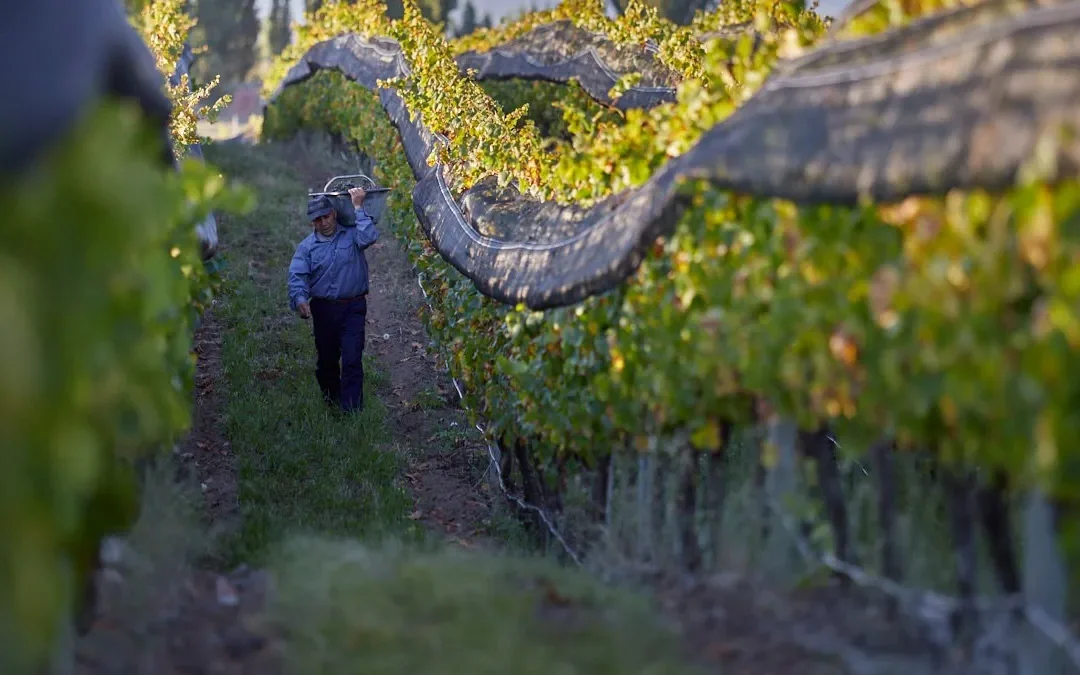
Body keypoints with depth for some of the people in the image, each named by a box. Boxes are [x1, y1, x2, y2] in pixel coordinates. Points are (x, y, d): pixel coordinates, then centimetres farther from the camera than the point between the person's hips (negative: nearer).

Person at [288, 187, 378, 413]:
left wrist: (358, 207, -15)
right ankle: (331, 402, 34)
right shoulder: (307, 246, 5)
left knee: (352, 360, -13)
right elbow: (297, 275, -7)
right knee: (326, 361, 14)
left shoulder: (351, 235, 2)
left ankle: (351, 410, -15)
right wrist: (300, 299, -27)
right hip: (323, 309, 3)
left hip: (353, 308, -3)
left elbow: (369, 237, -21)